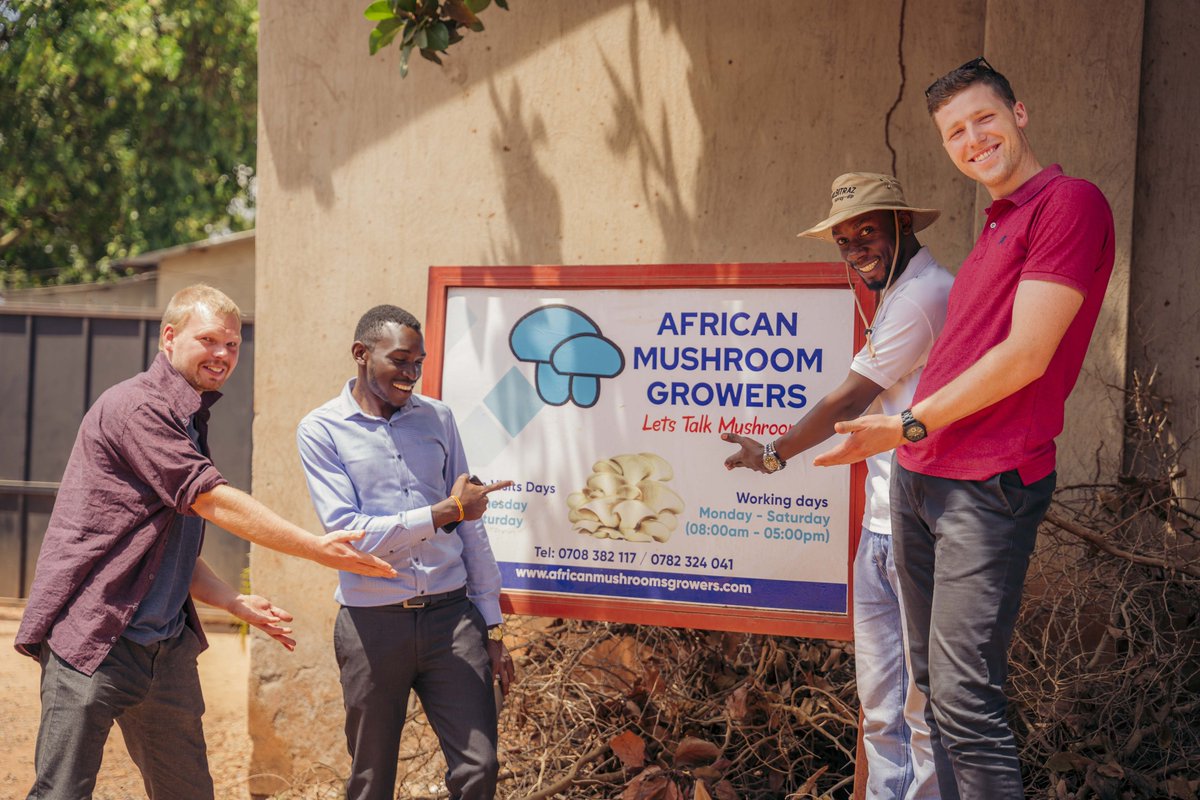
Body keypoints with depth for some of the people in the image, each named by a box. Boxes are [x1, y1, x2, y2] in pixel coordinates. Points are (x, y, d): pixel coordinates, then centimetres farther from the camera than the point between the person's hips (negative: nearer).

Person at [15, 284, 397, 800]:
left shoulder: (189, 424, 19)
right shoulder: (135, 406, -11)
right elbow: (215, 503, -16)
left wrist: (236, 603, 10)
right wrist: (320, 549, -13)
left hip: (167, 649, 9)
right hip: (93, 641, -9)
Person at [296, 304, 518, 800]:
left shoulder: (437, 418, 8)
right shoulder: (321, 431, -3)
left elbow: (469, 528, 12)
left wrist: (492, 628, 10)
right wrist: (445, 512, -16)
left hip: (451, 614, 3)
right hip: (373, 624, -2)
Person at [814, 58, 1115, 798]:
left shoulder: (1070, 202, -9)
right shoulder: (997, 227, 19)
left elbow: (1025, 356, -16)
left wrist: (908, 426, -10)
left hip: (988, 485, -9)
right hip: (920, 478, 9)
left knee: (965, 697, -11)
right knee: (933, 681, 13)